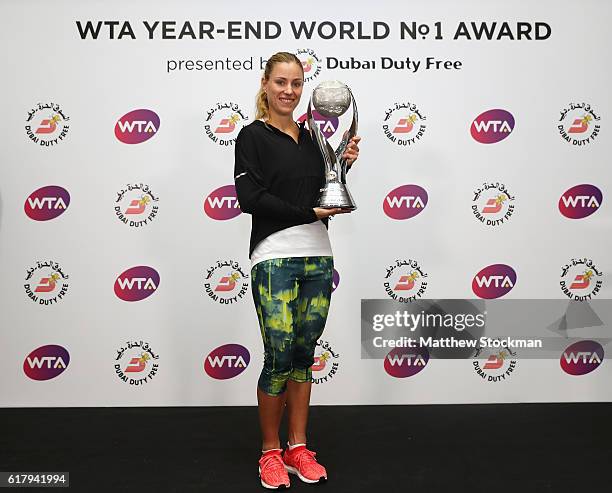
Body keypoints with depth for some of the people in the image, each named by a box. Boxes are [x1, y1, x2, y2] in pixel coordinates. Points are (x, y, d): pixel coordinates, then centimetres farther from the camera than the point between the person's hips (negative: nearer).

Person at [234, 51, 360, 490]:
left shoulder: (311, 136, 14)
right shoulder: (253, 136, -3)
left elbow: (326, 197, 15)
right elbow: (250, 197, -14)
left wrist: (344, 165, -1)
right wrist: (309, 212, -14)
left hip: (318, 257, 6)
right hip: (275, 258, -6)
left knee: (304, 355, 11)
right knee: (279, 358, -3)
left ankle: (298, 448, 23)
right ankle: (271, 452, 16)